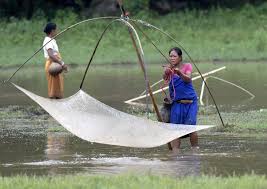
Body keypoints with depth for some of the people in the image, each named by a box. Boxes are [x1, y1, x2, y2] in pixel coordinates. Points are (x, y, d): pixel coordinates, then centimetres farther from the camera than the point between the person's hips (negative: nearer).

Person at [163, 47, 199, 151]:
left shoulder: (187, 66, 0)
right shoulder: (169, 69, 3)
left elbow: (188, 79, -17)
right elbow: (165, 78, -17)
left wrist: (179, 73, -37)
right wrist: (166, 73, -40)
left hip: (190, 102, -2)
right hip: (176, 103, 2)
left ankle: (195, 148, 4)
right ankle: (175, 151, -3)